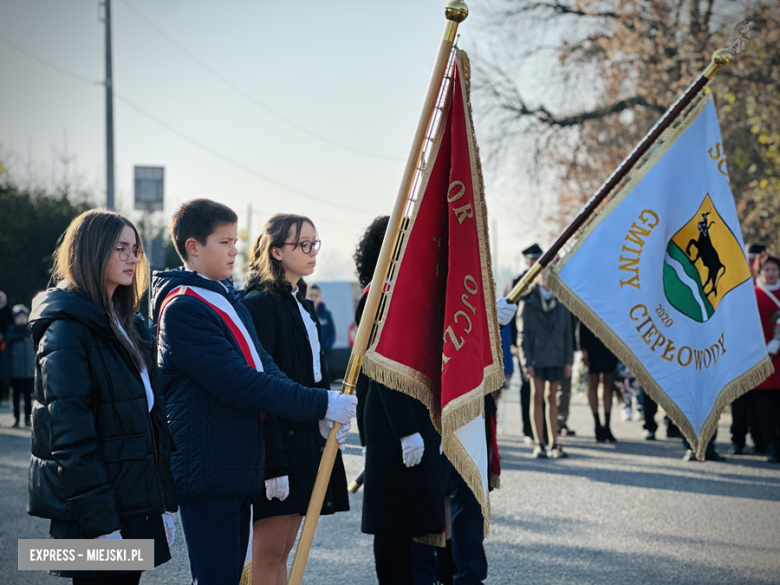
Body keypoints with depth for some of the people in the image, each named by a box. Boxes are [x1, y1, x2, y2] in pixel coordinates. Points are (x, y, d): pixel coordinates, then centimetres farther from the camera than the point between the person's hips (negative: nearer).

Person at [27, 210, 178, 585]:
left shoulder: (128, 326, 16)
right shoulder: (66, 329, -12)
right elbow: (70, 435, -17)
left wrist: (165, 503, 14)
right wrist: (100, 522, -20)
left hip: (137, 503, 8)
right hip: (95, 511, -8)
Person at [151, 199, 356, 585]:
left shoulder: (227, 298, 16)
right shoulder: (183, 308, -16)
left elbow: (263, 366, 11)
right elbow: (238, 384, -23)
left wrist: (318, 409, -5)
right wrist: (320, 404, -20)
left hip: (238, 466, 10)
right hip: (207, 471, -10)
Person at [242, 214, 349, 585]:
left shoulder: (303, 305, 15)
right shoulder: (260, 304, -14)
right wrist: (273, 463, -22)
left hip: (306, 439, 9)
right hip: (277, 440, -9)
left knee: (281, 552, 12)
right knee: (269, 554, -2)